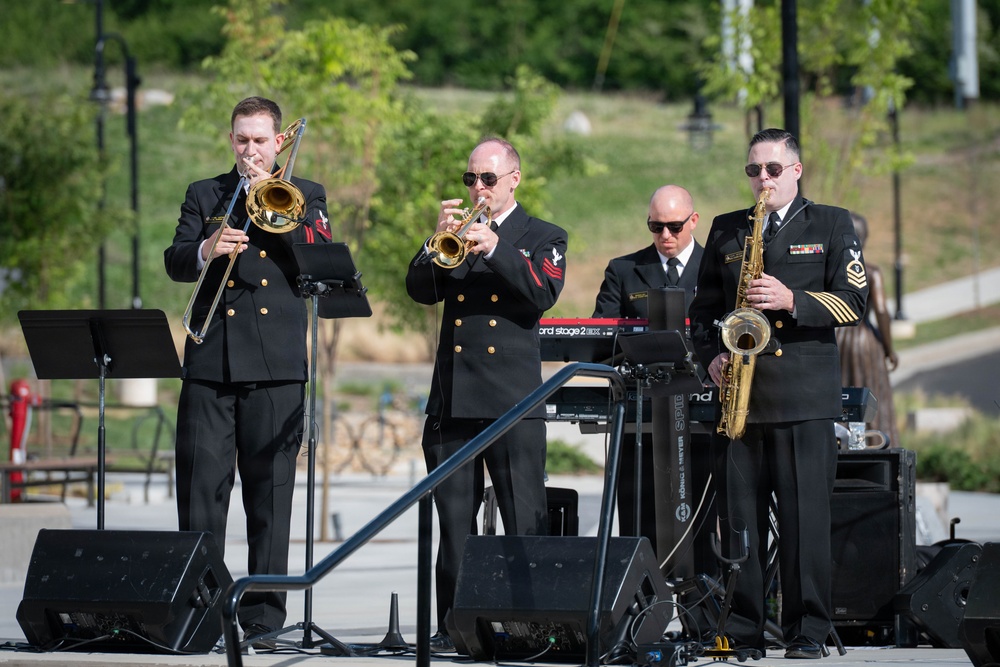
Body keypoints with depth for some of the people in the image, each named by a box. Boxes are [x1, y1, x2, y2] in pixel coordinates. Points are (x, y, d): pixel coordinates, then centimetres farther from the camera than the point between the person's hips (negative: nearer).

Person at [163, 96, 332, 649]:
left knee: (270, 494, 0)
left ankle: (262, 617, 3)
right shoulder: (205, 195, 15)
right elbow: (174, 264, 3)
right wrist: (206, 250, -18)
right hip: (211, 360, 1)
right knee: (200, 490, -3)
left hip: (276, 364, -1)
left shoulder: (305, 197, 12)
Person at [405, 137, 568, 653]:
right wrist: (440, 240, -10)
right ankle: (453, 625, 8)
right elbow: (420, 290, 5)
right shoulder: (455, 234, 18)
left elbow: (544, 292, -10)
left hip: (512, 398, -4)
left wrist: (494, 248, -18)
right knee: (454, 522, 4)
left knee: (525, 522, -6)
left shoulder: (542, 237, 9)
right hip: (452, 397, 4)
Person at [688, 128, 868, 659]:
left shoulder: (831, 225, 9)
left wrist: (792, 301, -13)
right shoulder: (726, 231, 18)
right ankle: (741, 627, 7)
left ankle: (807, 631, -2)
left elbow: (852, 302, 1)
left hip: (805, 396, -3)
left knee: (805, 517, -6)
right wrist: (711, 355, 2)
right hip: (739, 396, 3)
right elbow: (703, 306, 20)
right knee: (738, 517, 1)